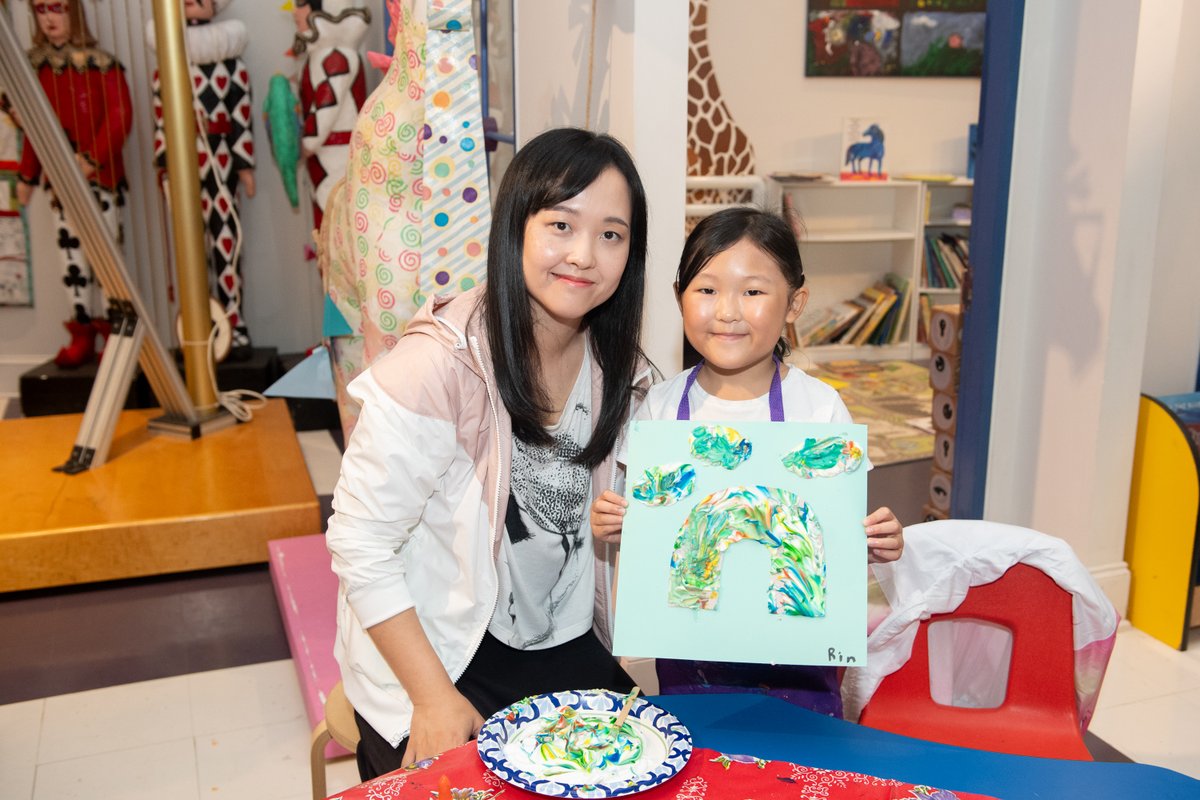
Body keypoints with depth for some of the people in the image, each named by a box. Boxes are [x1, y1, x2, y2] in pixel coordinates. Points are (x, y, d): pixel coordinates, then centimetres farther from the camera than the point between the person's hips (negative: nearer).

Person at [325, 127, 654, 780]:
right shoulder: (439, 363, -23)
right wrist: (436, 701, -19)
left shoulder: (615, 368, -3)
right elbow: (360, 544, -19)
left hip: (561, 647, 6)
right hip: (432, 657, -5)